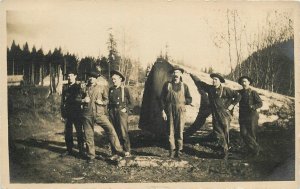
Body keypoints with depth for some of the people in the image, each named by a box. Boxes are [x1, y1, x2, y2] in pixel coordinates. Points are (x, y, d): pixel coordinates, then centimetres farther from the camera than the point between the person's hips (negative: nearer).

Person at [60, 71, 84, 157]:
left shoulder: (79, 87, 1)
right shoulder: (65, 87, 13)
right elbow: (63, 100, 12)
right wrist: (62, 112, 6)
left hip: (77, 112, -4)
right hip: (67, 113, 4)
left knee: (79, 132, 0)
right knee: (67, 132, 6)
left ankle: (81, 150, 6)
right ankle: (69, 150, 15)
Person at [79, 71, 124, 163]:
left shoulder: (101, 88, 11)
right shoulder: (84, 89, 11)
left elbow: (106, 99, 13)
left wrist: (102, 102, -9)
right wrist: (83, 100, -4)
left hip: (99, 113, -1)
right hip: (87, 115, 1)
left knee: (110, 129, -17)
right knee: (88, 135, 5)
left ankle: (117, 151, -11)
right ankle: (90, 156, 20)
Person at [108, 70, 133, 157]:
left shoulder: (125, 89, -1)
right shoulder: (111, 89, 12)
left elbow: (130, 102, 3)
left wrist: (126, 109, -7)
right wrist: (109, 109, 9)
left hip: (122, 112, -5)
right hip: (112, 112, 5)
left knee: (123, 132, -7)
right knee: (115, 132, 7)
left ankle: (127, 151, 0)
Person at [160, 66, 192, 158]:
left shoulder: (184, 86, 11)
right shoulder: (167, 85, 7)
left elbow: (189, 100, 12)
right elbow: (162, 98, 4)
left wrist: (182, 101, -5)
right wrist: (163, 111, -5)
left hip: (180, 111, 0)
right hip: (169, 111, 0)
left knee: (179, 132, 0)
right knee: (170, 132, -1)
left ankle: (179, 151, 7)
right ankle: (172, 151, 6)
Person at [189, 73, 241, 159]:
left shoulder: (225, 90, -9)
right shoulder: (210, 88, 4)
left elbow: (238, 96, -5)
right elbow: (199, 82, 12)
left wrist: (231, 105, -7)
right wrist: (191, 74, 12)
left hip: (224, 116, -4)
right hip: (215, 116, 4)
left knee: (225, 134, 4)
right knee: (218, 134, 0)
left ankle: (225, 152, 16)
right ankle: (225, 149, 11)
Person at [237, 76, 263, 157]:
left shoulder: (253, 92, -4)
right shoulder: (239, 92, 9)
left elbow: (260, 103, -5)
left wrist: (252, 106, -22)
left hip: (252, 116, -4)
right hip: (242, 116, 4)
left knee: (251, 134, 1)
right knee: (244, 134, -8)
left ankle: (253, 150, 18)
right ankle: (256, 147, 5)